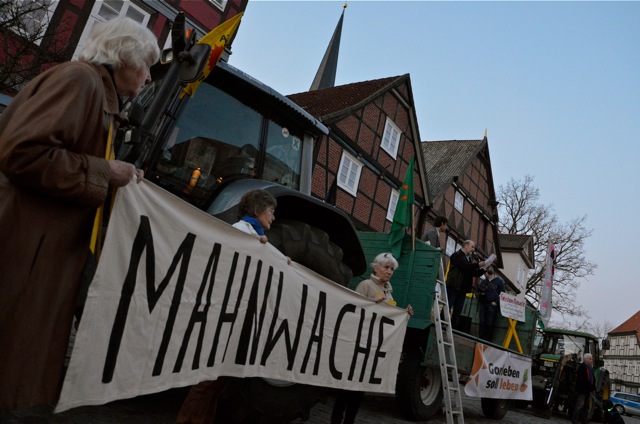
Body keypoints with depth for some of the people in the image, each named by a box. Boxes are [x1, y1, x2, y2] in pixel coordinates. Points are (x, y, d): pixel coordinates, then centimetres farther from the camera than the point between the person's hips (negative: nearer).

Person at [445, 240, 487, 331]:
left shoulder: (469, 258, 18)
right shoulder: (457, 255, -5)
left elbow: (474, 273, 16)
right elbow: (464, 266, -20)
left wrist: (484, 269, 2)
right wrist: (478, 264, -18)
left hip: (462, 289, 8)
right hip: (453, 287, -8)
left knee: (457, 312, 6)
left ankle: (454, 330, 9)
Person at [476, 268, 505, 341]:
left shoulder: (499, 281, 6)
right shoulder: (483, 281, 18)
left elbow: (502, 293, 1)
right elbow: (478, 290, 23)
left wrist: (496, 302, -8)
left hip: (493, 304, -4)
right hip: (483, 303, 4)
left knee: (490, 323, -8)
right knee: (482, 322, -1)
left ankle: (488, 340, -5)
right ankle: (481, 340, 0)